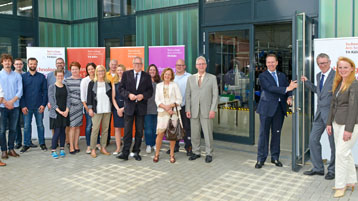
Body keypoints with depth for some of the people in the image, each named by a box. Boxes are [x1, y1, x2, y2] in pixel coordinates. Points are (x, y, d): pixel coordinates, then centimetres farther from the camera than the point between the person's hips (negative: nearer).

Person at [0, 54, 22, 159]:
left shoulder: (17, 76, 7)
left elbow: (20, 91, 1)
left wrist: (12, 101, -10)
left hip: (15, 106, 2)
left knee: (13, 129, 7)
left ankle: (11, 149, 16)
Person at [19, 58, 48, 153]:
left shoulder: (42, 76, 4)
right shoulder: (23, 76, 4)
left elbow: (45, 91, 2)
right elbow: (21, 92, 1)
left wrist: (43, 104, -6)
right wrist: (23, 106, -6)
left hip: (39, 106, 0)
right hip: (27, 106, 0)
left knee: (40, 125, 8)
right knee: (27, 126, 5)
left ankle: (42, 143, 18)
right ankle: (26, 144, 16)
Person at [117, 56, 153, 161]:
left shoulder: (147, 76, 7)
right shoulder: (126, 74, 6)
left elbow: (150, 90, 4)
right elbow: (121, 88, 2)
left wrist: (143, 95, -14)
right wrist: (128, 94, -15)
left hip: (141, 106, 1)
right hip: (129, 105, -1)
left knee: (139, 131, 7)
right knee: (127, 130, -2)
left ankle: (136, 152, 18)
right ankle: (125, 153, 2)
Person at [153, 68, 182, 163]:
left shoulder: (174, 85, 7)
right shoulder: (159, 85, 12)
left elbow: (179, 99, 2)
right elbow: (157, 100, 5)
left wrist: (170, 106, -12)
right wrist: (165, 107, -10)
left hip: (174, 111, -1)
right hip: (162, 112, 1)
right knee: (160, 133, -6)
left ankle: (172, 155, 11)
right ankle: (156, 154, 8)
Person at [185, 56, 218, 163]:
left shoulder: (212, 78, 5)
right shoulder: (190, 78, 12)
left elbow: (215, 95, 0)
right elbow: (187, 95, 9)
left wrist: (213, 110, -8)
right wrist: (187, 109, 0)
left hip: (206, 110, -2)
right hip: (194, 111, 2)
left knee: (208, 133, 0)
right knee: (194, 133, 7)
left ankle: (209, 154, 13)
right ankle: (196, 152, 21)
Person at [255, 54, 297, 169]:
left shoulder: (282, 76, 15)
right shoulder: (263, 76, -2)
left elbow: (288, 88, 12)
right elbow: (270, 88, -16)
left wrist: (289, 97, -10)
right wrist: (287, 89, -24)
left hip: (279, 108, 4)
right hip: (267, 108, -4)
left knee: (277, 133, 11)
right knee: (264, 134, 0)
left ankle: (275, 157, 23)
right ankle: (261, 159, 8)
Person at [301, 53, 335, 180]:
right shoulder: (318, 75, 12)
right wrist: (307, 82, 20)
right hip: (320, 113, 7)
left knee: (333, 143, 6)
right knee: (313, 139, 9)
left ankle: (332, 170, 22)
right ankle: (318, 168, 23)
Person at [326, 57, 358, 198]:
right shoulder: (338, 84, 12)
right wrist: (329, 122, 13)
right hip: (337, 123, 8)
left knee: (341, 152, -4)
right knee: (345, 153, 15)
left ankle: (341, 185, 10)